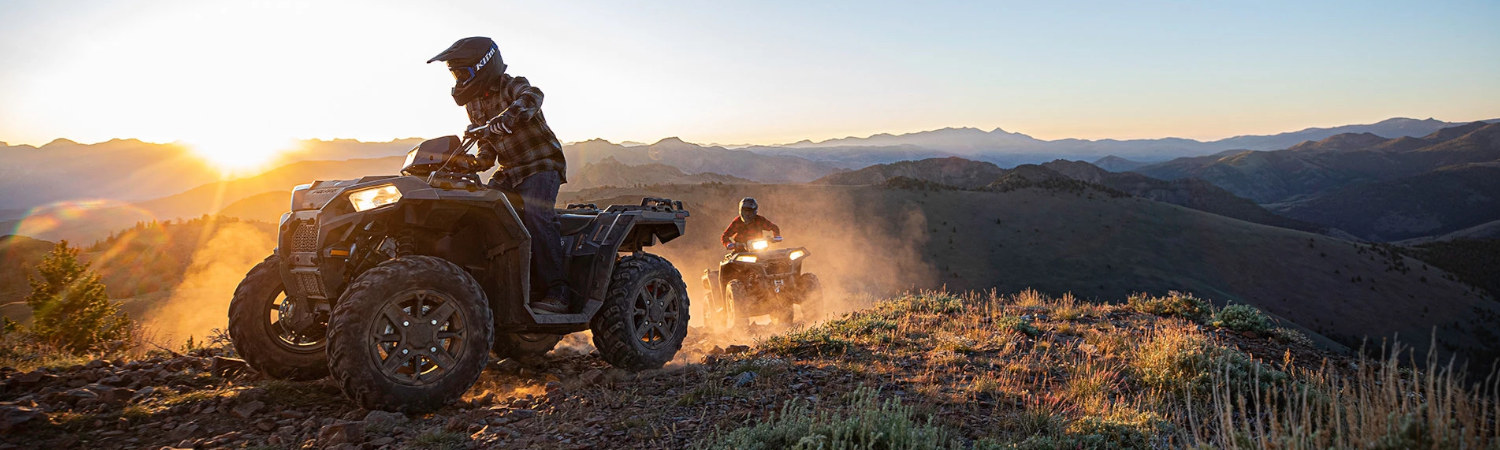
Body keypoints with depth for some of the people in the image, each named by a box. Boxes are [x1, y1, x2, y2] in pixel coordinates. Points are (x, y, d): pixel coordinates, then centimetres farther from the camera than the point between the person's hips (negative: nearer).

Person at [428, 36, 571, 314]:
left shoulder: (513, 86, -10)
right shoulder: (473, 104, 14)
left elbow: (531, 98, -35)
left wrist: (500, 121, -52)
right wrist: (481, 160, -2)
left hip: (542, 165, -8)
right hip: (509, 172, 8)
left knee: (534, 215, -30)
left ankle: (556, 293, -32)